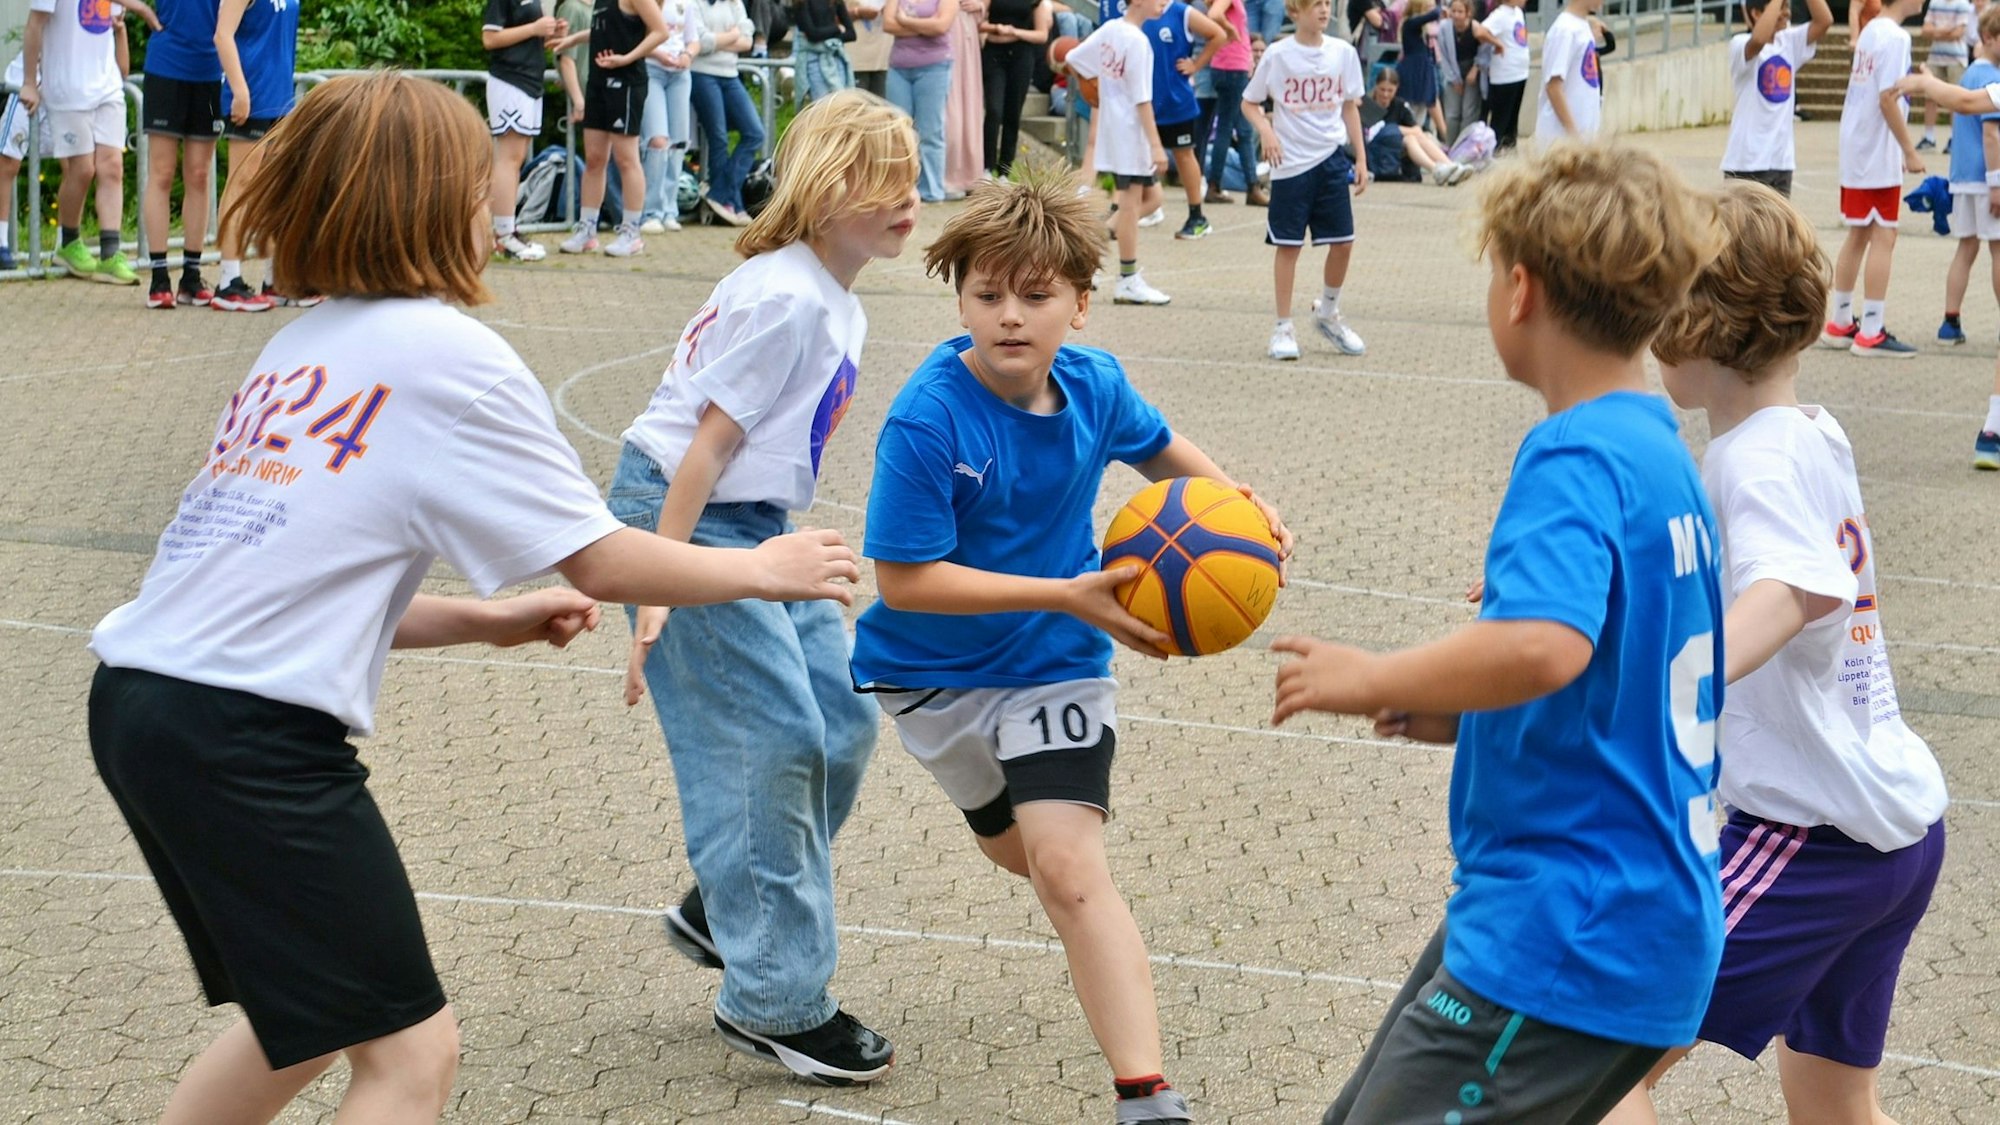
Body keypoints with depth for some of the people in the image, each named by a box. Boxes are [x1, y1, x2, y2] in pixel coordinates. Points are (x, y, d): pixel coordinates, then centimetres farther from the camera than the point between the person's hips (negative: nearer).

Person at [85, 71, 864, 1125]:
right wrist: (766, 569, 13)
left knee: (306, 1022, 24)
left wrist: (492, 622, 22)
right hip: (252, 733, -9)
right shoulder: (451, 353, -5)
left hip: (137, 694, 9)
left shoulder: (302, 344, 18)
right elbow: (604, 566, -2)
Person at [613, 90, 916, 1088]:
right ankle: (773, 1001, 0)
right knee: (775, 741, -9)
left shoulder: (835, 305, 9)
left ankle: (723, 912, 25)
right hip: (683, 520, -10)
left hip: (752, 526, 10)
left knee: (842, 724, 8)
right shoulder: (786, 298, -20)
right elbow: (706, 444, -22)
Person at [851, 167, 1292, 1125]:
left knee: (1066, 864, -17)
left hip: (1054, 661, 1)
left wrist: (1238, 504, -9)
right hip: (933, 672, 0)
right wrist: (1066, 594, -32)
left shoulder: (1095, 385, -14)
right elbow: (904, 580, -29)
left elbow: (1159, 448, 10)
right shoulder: (927, 422, -28)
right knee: (1019, 850, 21)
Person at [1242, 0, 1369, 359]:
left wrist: (1360, 158, 9)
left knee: (1343, 241, 3)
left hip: (1332, 158, 3)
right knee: (1288, 245, 2)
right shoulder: (1277, 55, -6)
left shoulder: (1343, 52, 2)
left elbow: (1350, 107, 11)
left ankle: (1328, 313, 26)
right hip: (1291, 163, -3)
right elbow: (1249, 103, 2)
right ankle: (1283, 328, 12)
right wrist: (1266, 131, -17)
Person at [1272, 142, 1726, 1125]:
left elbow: (1545, 645, -37)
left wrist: (1373, 680, -22)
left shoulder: (1575, 460, -17)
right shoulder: (1662, 455, 13)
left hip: (1563, 946, -10)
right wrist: (1470, 713, 15)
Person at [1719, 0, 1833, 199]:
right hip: (1747, 161, -7)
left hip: (1781, 160, 7)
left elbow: (1824, 20, -2)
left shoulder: (1789, 42, 9)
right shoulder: (1740, 45, -10)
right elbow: (1759, 39, -33)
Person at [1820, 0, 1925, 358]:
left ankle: (1839, 324, 22)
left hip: (1855, 150, 9)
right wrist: (1910, 153, -16)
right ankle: (1871, 334, -5)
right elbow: (1887, 100, -20)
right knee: (1883, 237, -5)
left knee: (1858, 235, 15)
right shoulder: (1895, 37, -15)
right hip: (1879, 156, -9)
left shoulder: (1871, 31, 12)